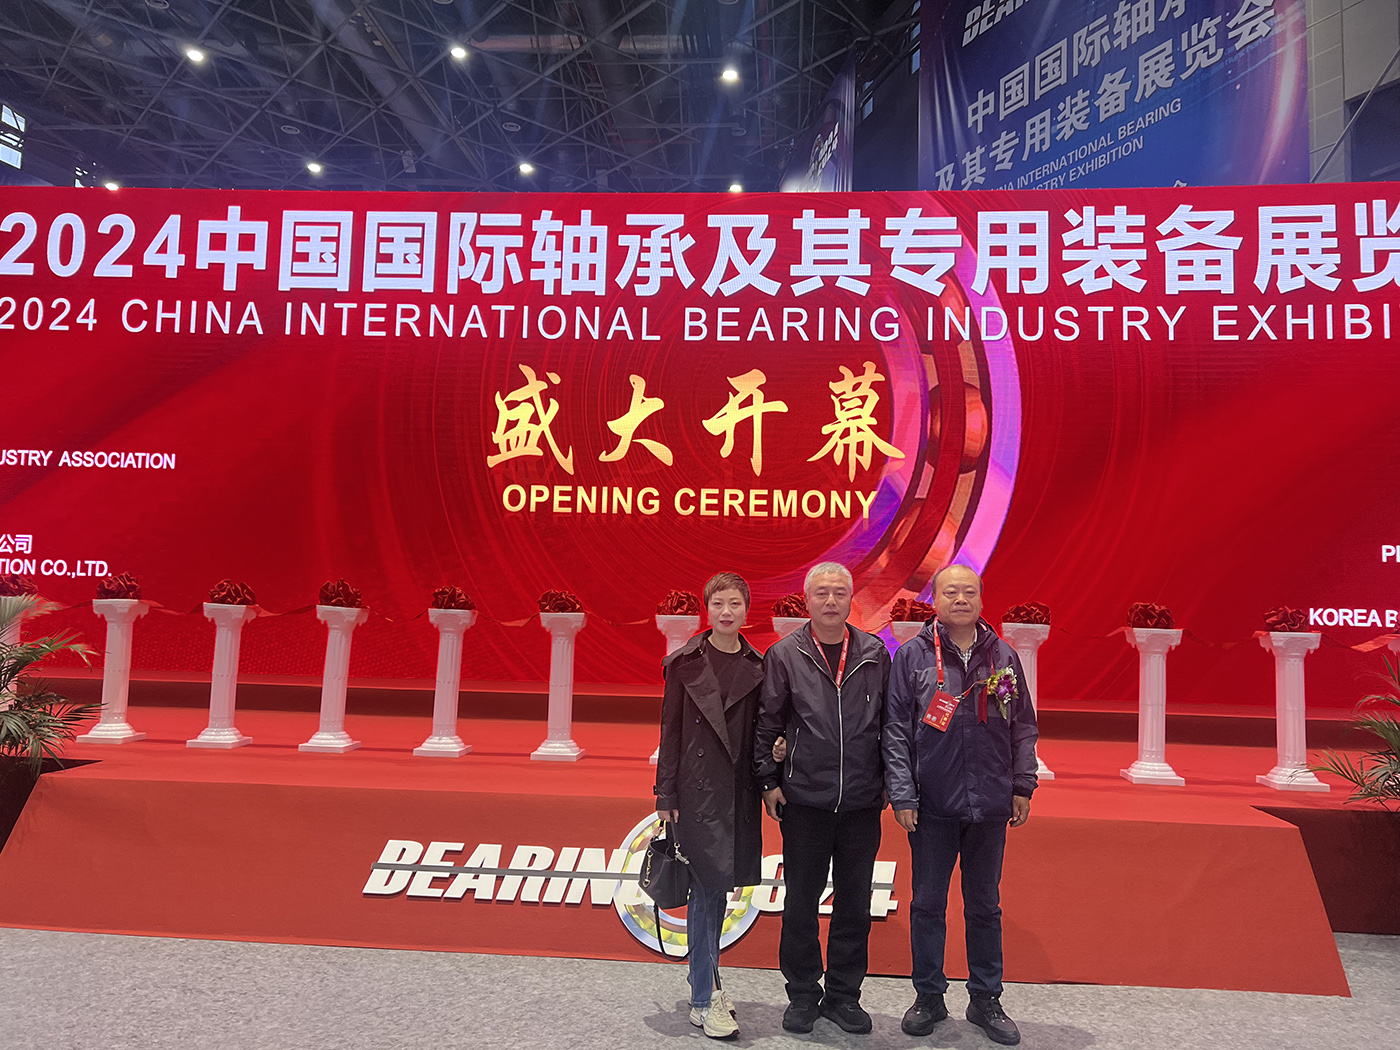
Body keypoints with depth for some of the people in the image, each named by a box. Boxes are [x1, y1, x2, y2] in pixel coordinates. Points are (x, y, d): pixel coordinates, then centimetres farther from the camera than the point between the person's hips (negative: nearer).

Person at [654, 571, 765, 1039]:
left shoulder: (757, 666, 7)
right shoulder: (685, 663, -2)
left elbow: (762, 728, 12)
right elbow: (671, 731, -1)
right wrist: (666, 797, -4)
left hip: (740, 790, 4)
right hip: (699, 788, -3)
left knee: (716, 888, 12)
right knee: (708, 889, -3)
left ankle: (706, 982, 27)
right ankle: (704, 1001, 6)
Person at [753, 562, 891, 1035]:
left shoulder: (874, 654, 4)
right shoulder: (784, 655, -2)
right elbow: (767, 723, 2)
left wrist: (888, 779, 9)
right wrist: (770, 781, -1)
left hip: (862, 802, 2)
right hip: (804, 801, -2)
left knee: (854, 903, 10)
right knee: (801, 903, 8)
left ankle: (844, 994, 26)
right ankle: (802, 994, 24)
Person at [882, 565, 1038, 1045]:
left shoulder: (1004, 656, 4)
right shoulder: (913, 655, -4)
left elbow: (1023, 726, 10)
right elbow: (896, 730, -4)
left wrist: (1022, 786, 4)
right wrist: (902, 794, -8)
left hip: (990, 805, 2)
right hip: (932, 806, -2)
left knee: (985, 905, 13)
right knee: (928, 903, 9)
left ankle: (986, 999, 27)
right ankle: (929, 996, 25)